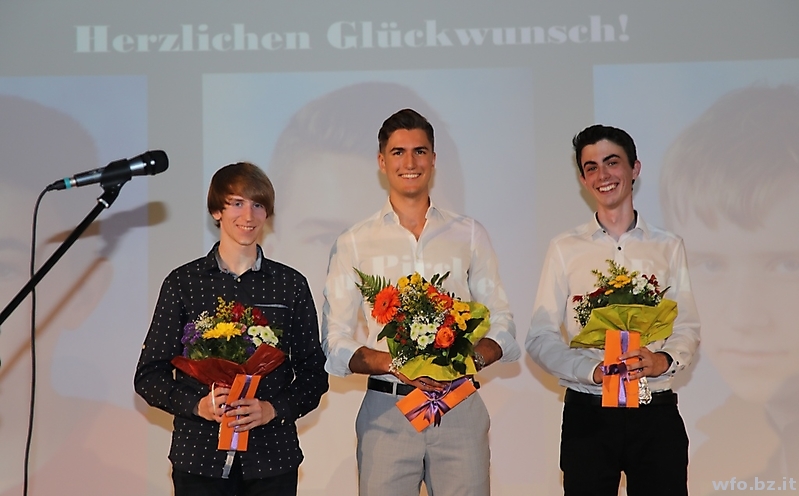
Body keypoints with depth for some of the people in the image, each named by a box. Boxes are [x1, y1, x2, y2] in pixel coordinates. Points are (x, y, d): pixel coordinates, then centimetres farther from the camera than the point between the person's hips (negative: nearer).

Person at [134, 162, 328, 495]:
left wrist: (274, 409, -10)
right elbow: (149, 375, 3)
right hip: (199, 456, -1)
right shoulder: (183, 282, 4)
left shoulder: (291, 284, 6)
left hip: (272, 456, 1)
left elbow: (314, 374, 7)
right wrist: (197, 405, -13)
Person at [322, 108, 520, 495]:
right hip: (386, 412, -1)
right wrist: (392, 363, -15)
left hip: (459, 409, 1)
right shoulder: (354, 244, 7)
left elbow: (503, 328, 11)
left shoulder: (470, 235, 12)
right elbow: (334, 344, 3)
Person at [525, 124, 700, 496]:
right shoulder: (565, 249, 4)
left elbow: (688, 328, 8)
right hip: (588, 413, -1)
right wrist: (592, 371, -16)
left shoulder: (669, 248, 9)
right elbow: (539, 338, 1)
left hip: (656, 414, 1)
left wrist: (665, 361, -14)